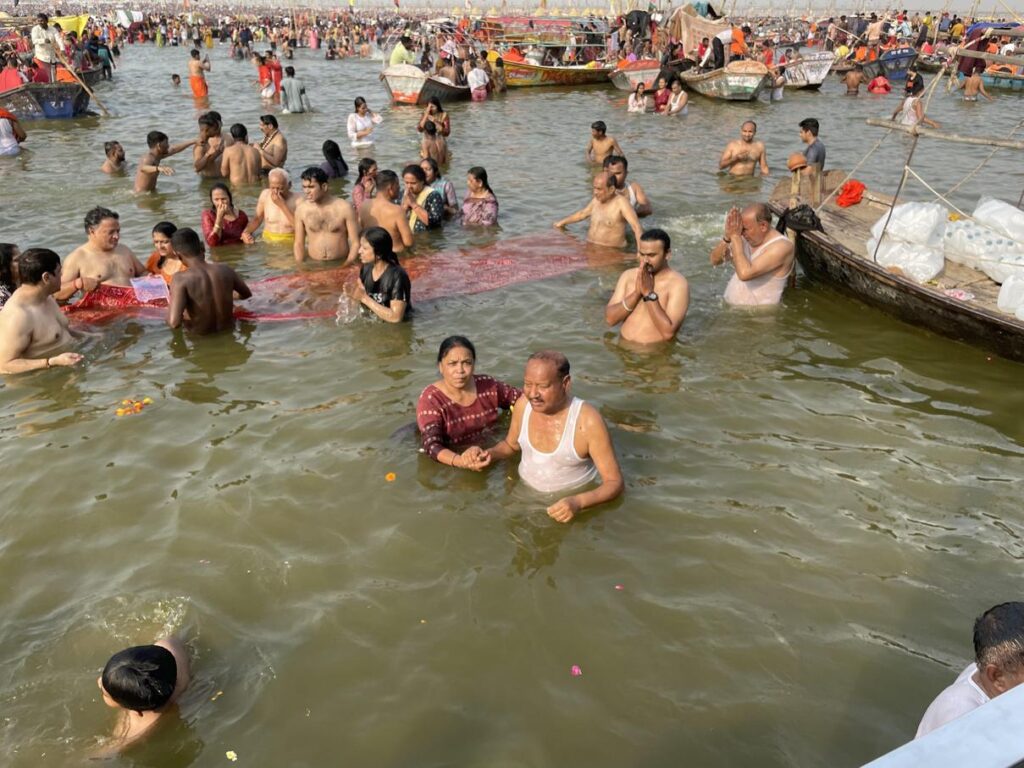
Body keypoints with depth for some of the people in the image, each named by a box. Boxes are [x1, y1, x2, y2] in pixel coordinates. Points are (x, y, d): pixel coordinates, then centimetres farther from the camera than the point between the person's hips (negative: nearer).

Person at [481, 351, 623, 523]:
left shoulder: (588, 420, -23)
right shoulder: (523, 404, -8)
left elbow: (614, 483, -18)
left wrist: (579, 502, -35)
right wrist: (490, 454, -7)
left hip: (571, 499, -4)